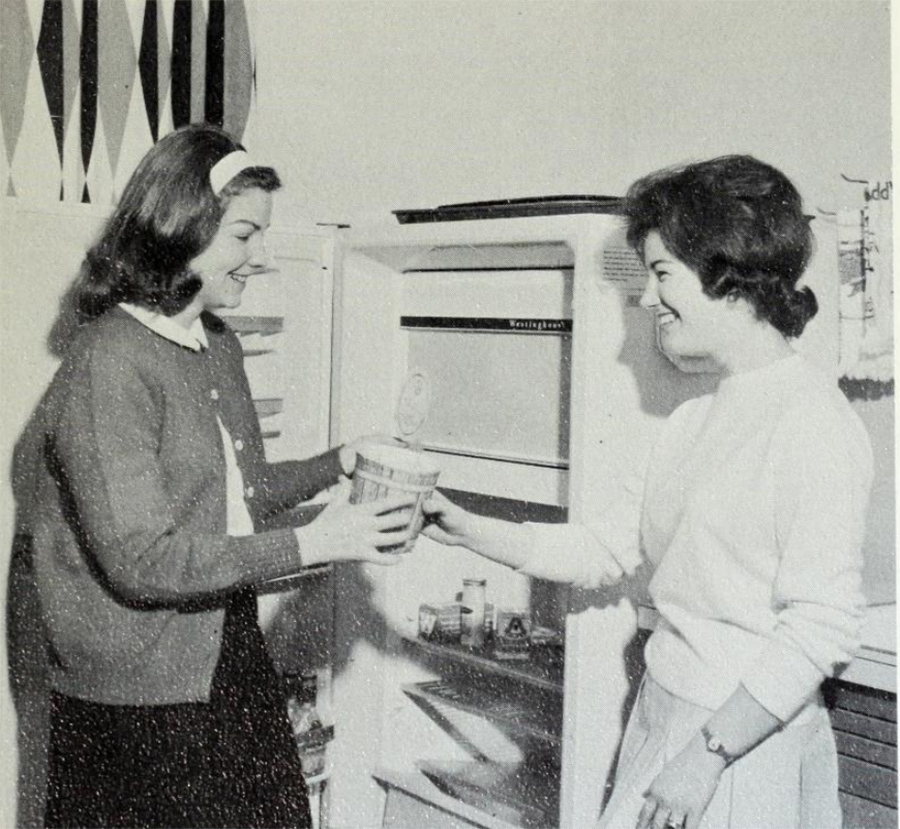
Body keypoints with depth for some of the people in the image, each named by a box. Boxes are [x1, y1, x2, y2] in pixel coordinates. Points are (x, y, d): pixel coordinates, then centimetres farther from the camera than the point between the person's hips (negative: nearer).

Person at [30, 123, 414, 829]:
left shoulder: (221, 347, 8)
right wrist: (311, 544, -23)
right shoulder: (110, 364, -19)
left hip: (233, 659, 8)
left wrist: (338, 464, 2)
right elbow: (141, 558, -23)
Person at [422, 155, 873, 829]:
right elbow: (604, 552, 12)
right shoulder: (691, 423, 8)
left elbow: (820, 628, -19)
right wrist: (465, 530, 4)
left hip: (746, 746, -7)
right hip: (663, 716, 7)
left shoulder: (815, 424, -16)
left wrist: (707, 754, -19)